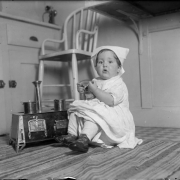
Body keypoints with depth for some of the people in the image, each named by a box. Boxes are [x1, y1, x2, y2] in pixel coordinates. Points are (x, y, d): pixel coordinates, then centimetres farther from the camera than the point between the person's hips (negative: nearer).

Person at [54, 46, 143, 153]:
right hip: (97, 112, 8)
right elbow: (92, 99, 25)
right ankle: (72, 135, -6)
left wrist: (94, 90, -22)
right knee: (75, 110, 2)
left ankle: (84, 139, -49)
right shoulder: (96, 81, 14)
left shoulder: (119, 84, -9)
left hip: (113, 118, -8)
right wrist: (84, 92, 5)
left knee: (92, 114, -35)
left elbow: (111, 101, -26)